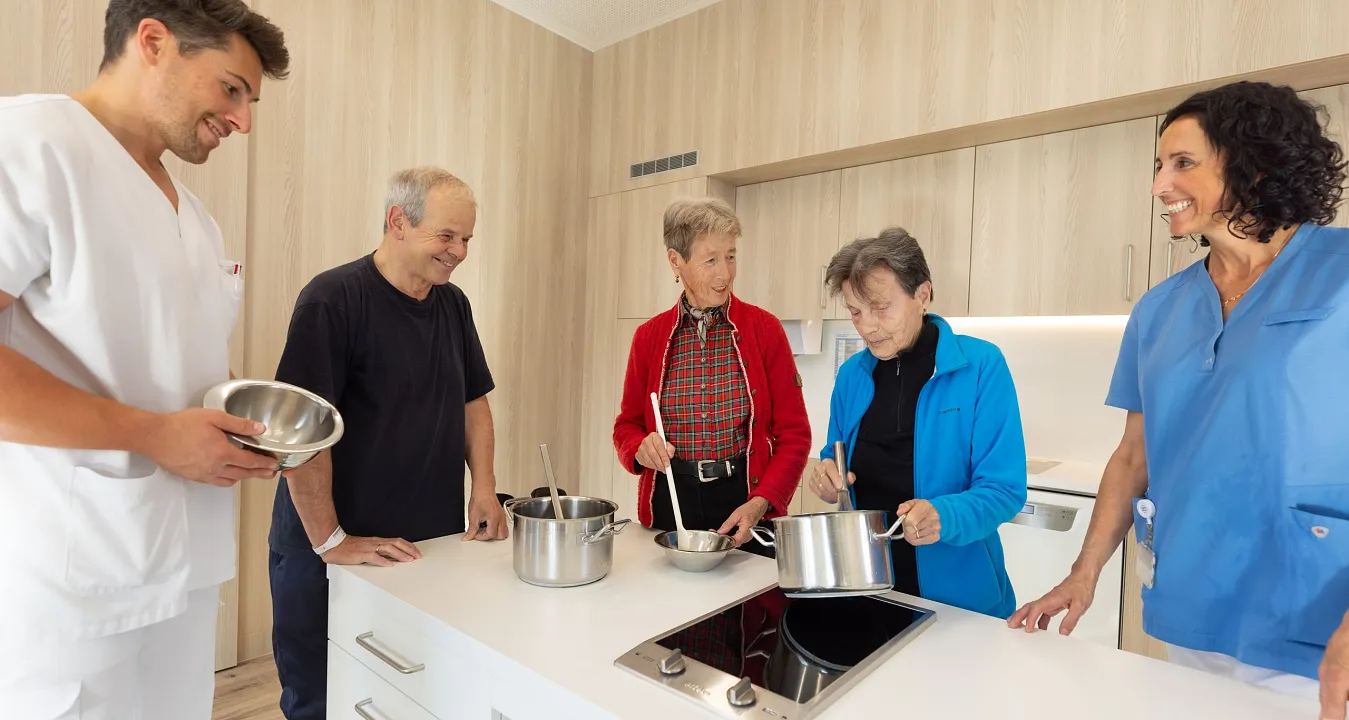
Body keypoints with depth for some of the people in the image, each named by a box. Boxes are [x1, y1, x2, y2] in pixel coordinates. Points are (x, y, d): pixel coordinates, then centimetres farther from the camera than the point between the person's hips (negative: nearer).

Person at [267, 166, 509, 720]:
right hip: (332, 558, -5)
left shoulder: (453, 304, 5)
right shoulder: (333, 299, -16)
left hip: (435, 546, 6)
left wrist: (484, 488, 0)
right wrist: (330, 541, -17)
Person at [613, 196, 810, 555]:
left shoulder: (764, 329, -6)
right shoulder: (648, 336, 0)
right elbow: (627, 425, 9)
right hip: (669, 502, 2)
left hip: (746, 503, -1)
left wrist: (760, 503, -16)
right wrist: (641, 449, -13)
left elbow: (794, 433, -4)